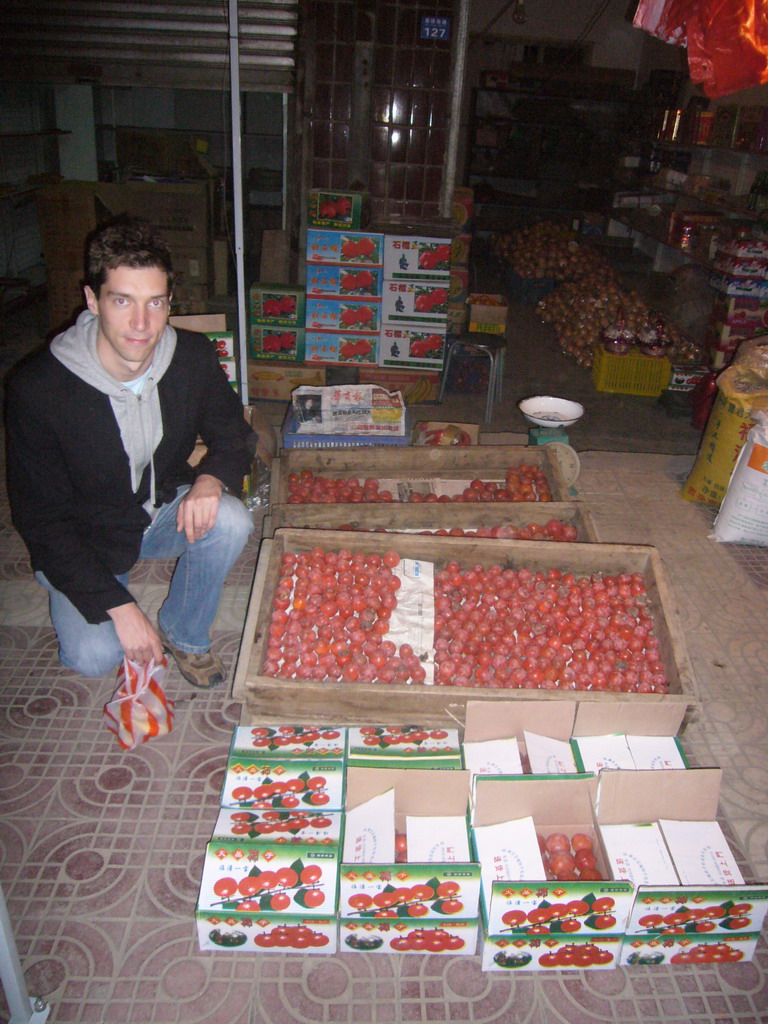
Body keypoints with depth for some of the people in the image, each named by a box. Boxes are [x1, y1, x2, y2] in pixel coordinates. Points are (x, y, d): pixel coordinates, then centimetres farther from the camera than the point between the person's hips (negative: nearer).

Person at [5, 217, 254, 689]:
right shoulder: (38, 388, -27)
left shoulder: (193, 357, -17)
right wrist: (118, 606, -24)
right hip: (85, 539, -2)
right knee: (94, 657, -21)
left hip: (166, 509, 3)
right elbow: (40, 519, -19)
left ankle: (184, 633, -2)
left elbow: (233, 436, 0)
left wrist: (210, 480, -26)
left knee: (231, 521, -28)